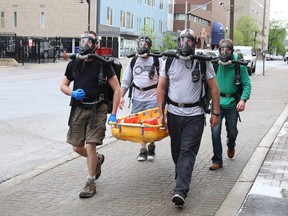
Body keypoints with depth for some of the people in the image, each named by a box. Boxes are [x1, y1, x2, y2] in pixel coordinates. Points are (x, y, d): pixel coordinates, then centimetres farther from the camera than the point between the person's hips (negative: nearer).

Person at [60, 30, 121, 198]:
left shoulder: (103, 64, -6)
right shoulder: (74, 63, 7)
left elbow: (117, 89, -5)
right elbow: (63, 85, 15)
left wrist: (113, 114, -10)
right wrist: (72, 93, -8)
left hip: (97, 110, -5)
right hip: (78, 109, 5)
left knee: (90, 146, -9)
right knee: (77, 147, 8)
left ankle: (91, 183, 7)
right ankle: (98, 159, 39)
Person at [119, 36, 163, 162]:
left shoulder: (157, 60, 1)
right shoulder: (133, 62, 12)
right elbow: (126, 81, 15)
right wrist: (121, 96, 5)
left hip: (153, 98, -4)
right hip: (137, 99, 4)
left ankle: (151, 146, 16)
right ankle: (143, 149, 18)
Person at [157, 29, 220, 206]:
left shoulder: (203, 62, -2)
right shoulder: (169, 61, 4)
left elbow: (214, 88, 2)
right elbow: (161, 88, 7)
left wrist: (216, 113, -2)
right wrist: (161, 113, 2)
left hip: (195, 114, -3)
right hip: (174, 113, 3)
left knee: (188, 152, -9)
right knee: (176, 150, 13)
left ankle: (181, 191, -15)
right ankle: (182, 179, 34)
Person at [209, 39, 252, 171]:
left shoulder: (239, 66, -7)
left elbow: (247, 84, -8)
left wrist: (243, 99, -22)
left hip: (232, 103, 0)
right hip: (217, 103, 0)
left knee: (232, 131, 15)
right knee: (215, 132, -7)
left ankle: (231, 146, 50)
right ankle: (217, 161, 4)